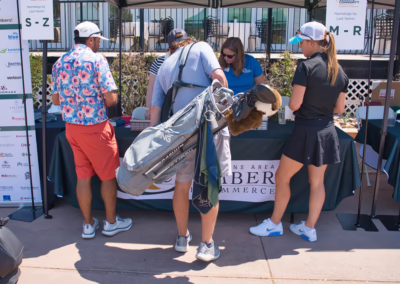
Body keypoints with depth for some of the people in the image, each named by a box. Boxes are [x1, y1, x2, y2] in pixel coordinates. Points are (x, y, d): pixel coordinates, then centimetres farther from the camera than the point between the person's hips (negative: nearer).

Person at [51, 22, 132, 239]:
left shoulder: (60, 63, 6)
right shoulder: (97, 60, -13)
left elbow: (56, 100, 11)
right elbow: (111, 99, -16)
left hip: (71, 127, 6)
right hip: (95, 127, -6)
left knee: (83, 176, 13)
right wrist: (102, 102, 5)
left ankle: (89, 224, 23)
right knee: (108, 175, 10)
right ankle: (111, 222, 21)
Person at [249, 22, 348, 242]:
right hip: (327, 131, 7)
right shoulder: (339, 71, 6)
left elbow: (295, 104, -17)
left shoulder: (306, 66, -15)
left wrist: (290, 107, 4)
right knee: (317, 182, 13)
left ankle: (275, 224, 21)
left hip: (306, 131, -7)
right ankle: (309, 229, 25)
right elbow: (340, 108, 8)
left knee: (282, 177, 9)